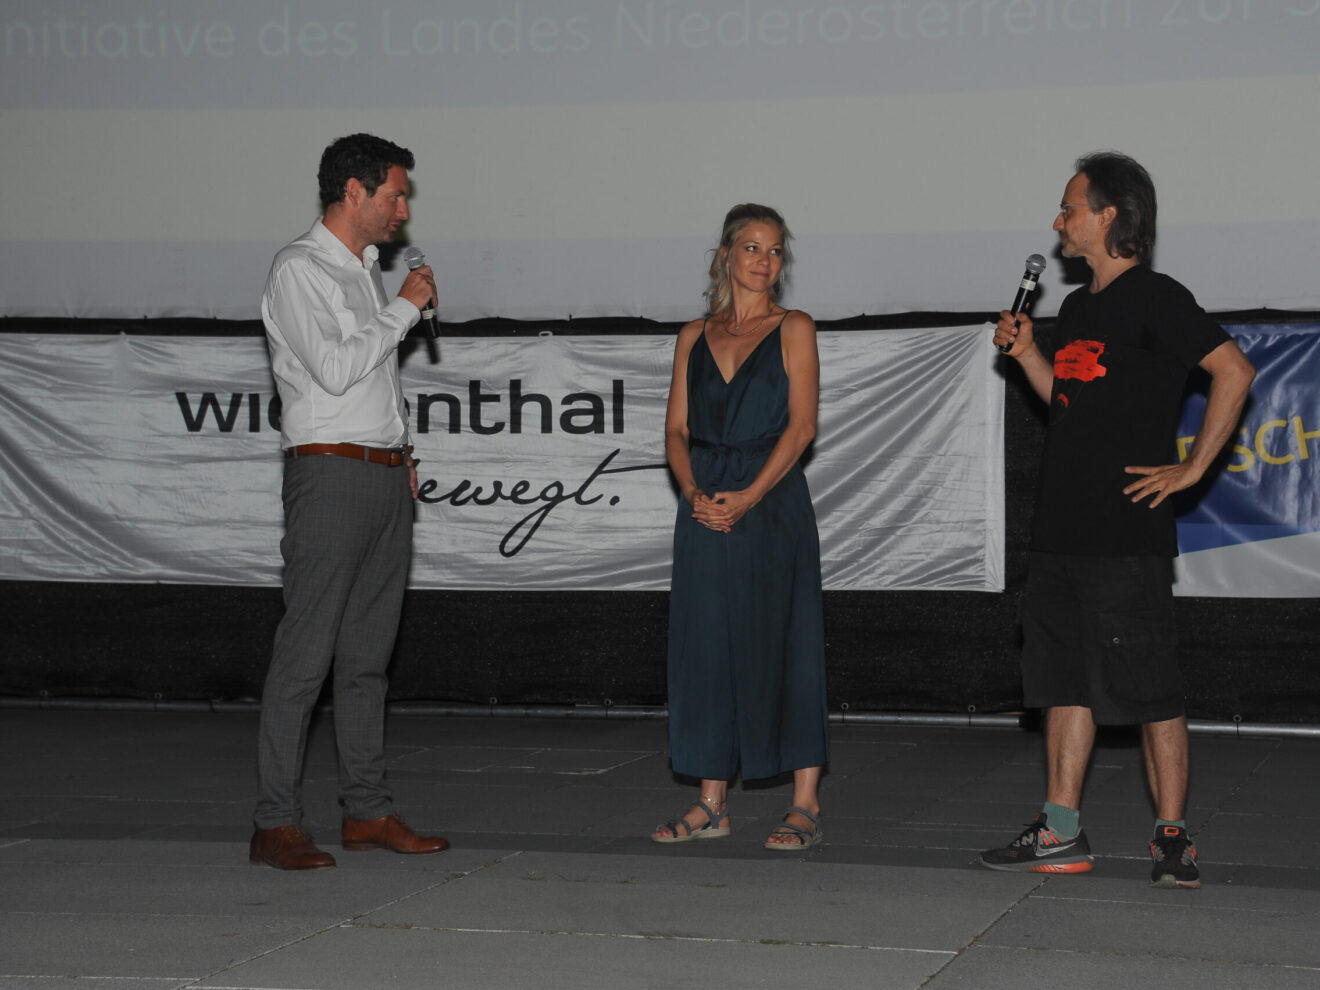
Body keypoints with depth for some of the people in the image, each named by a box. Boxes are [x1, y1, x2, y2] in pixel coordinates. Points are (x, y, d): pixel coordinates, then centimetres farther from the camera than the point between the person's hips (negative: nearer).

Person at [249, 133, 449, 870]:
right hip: (332, 476, -8)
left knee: (369, 652, 11)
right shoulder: (300, 270, -8)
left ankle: (369, 810, 16)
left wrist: (403, 452, 16)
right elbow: (335, 368, -19)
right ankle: (276, 824, -5)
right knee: (307, 654, -8)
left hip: (387, 476, 8)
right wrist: (407, 307, -11)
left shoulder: (369, 271, 18)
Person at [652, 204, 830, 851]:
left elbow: (800, 425, -6)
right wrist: (693, 491, -9)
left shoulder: (793, 330, 3)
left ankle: (805, 805, 0)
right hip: (706, 505, 4)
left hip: (772, 500, -4)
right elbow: (676, 428, 10)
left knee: (781, 644, -5)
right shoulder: (694, 337, 14)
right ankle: (711, 803, 13)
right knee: (706, 646, 5)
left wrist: (748, 497, -15)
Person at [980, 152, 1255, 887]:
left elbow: (1234, 372, -15)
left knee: (1150, 690, -4)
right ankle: (1061, 833, 14)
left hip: (1128, 534, -9)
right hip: (1063, 531, 9)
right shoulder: (1078, 308, 17)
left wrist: (1191, 470, -15)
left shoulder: (1155, 299, -8)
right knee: (1066, 681, 9)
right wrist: (1027, 354, 11)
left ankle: (1173, 839, 2)